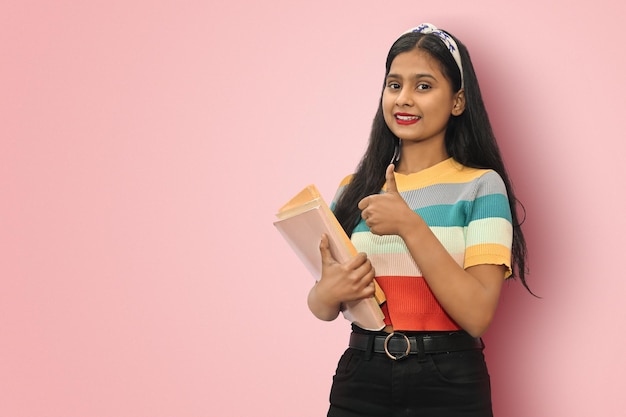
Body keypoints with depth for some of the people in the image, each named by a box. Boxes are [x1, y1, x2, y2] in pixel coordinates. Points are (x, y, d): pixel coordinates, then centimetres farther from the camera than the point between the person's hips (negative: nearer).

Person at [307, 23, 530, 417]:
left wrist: (409, 224, -20)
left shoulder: (480, 186, -5)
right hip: (360, 377, 3)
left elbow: (478, 316, -15)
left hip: (447, 384, -3)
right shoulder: (355, 189, 6)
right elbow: (321, 308, 10)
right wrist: (330, 293, -12)